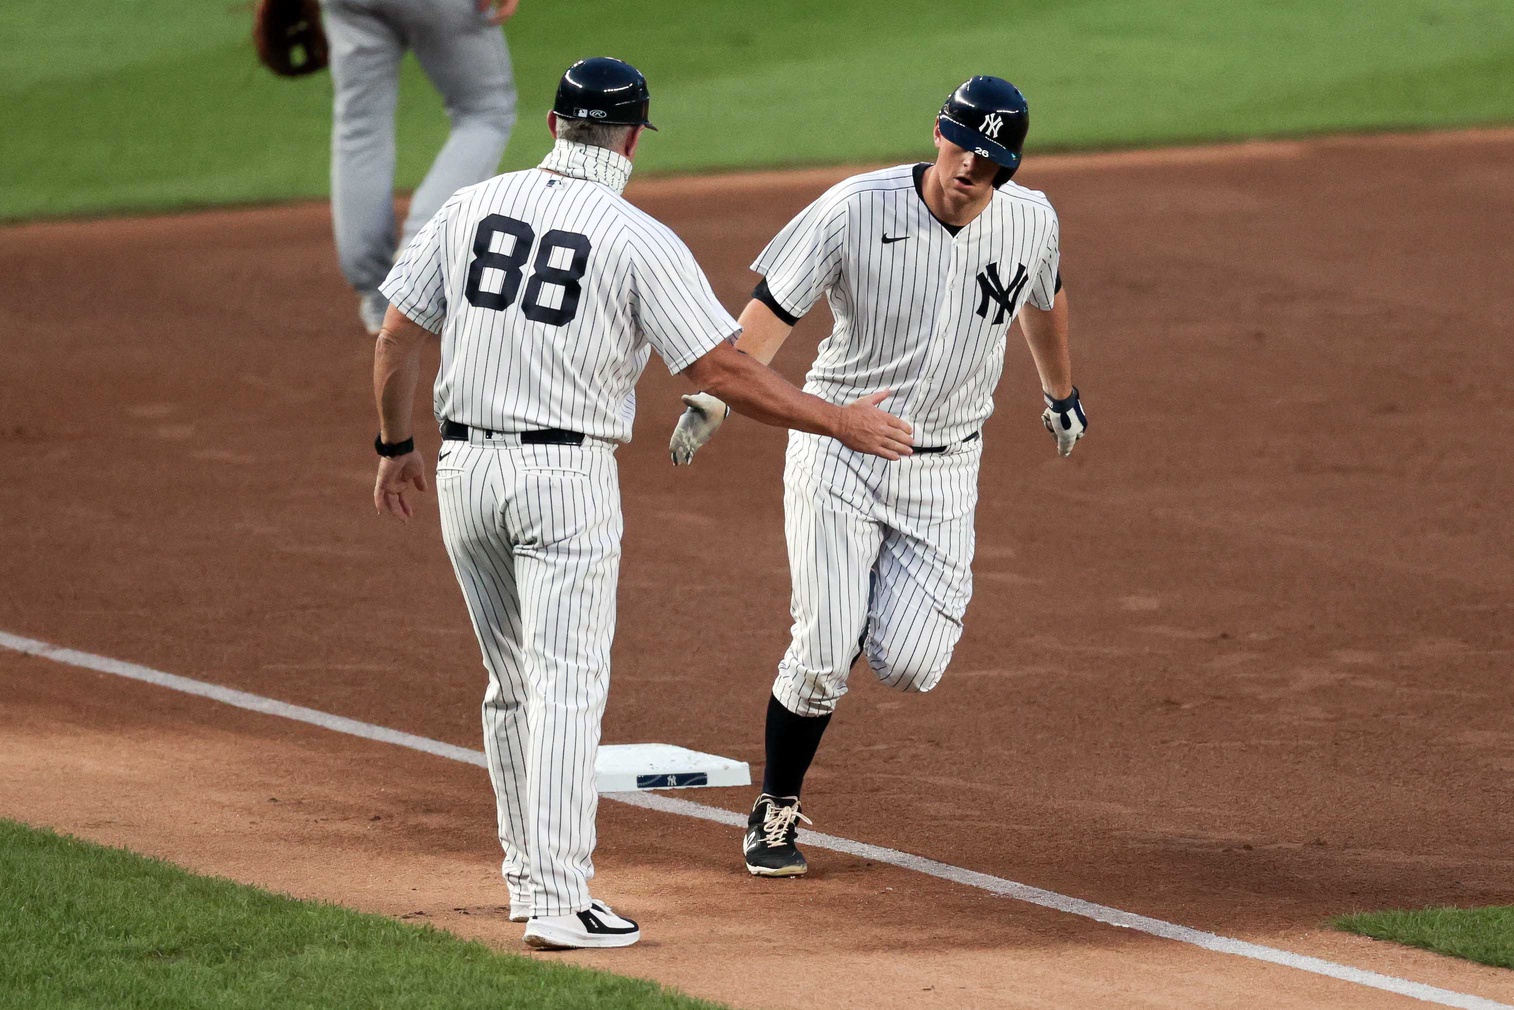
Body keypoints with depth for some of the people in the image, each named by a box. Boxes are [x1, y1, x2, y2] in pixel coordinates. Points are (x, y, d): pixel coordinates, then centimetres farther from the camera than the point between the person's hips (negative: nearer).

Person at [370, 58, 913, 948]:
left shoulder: (472, 207, 4)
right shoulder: (639, 242, -10)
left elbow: (399, 336, 9)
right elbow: (723, 371, -12)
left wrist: (397, 448, 23)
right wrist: (838, 423, -2)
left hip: (465, 471, 5)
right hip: (568, 480, -5)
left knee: (515, 683, 19)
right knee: (567, 687, -6)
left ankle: (530, 874, 27)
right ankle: (560, 902, -13)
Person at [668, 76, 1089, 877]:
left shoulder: (1030, 222, -4)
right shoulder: (854, 211, -16)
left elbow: (1043, 298, 18)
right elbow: (774, 306, -15)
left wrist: (1061, 395, 33)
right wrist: (713, 397, -30)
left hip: (943, 472, 3)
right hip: (838, 457, -2)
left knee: (907, 666, -9)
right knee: (823, 656, -9)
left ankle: (886, 611, 29)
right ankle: (775, 812, 14)